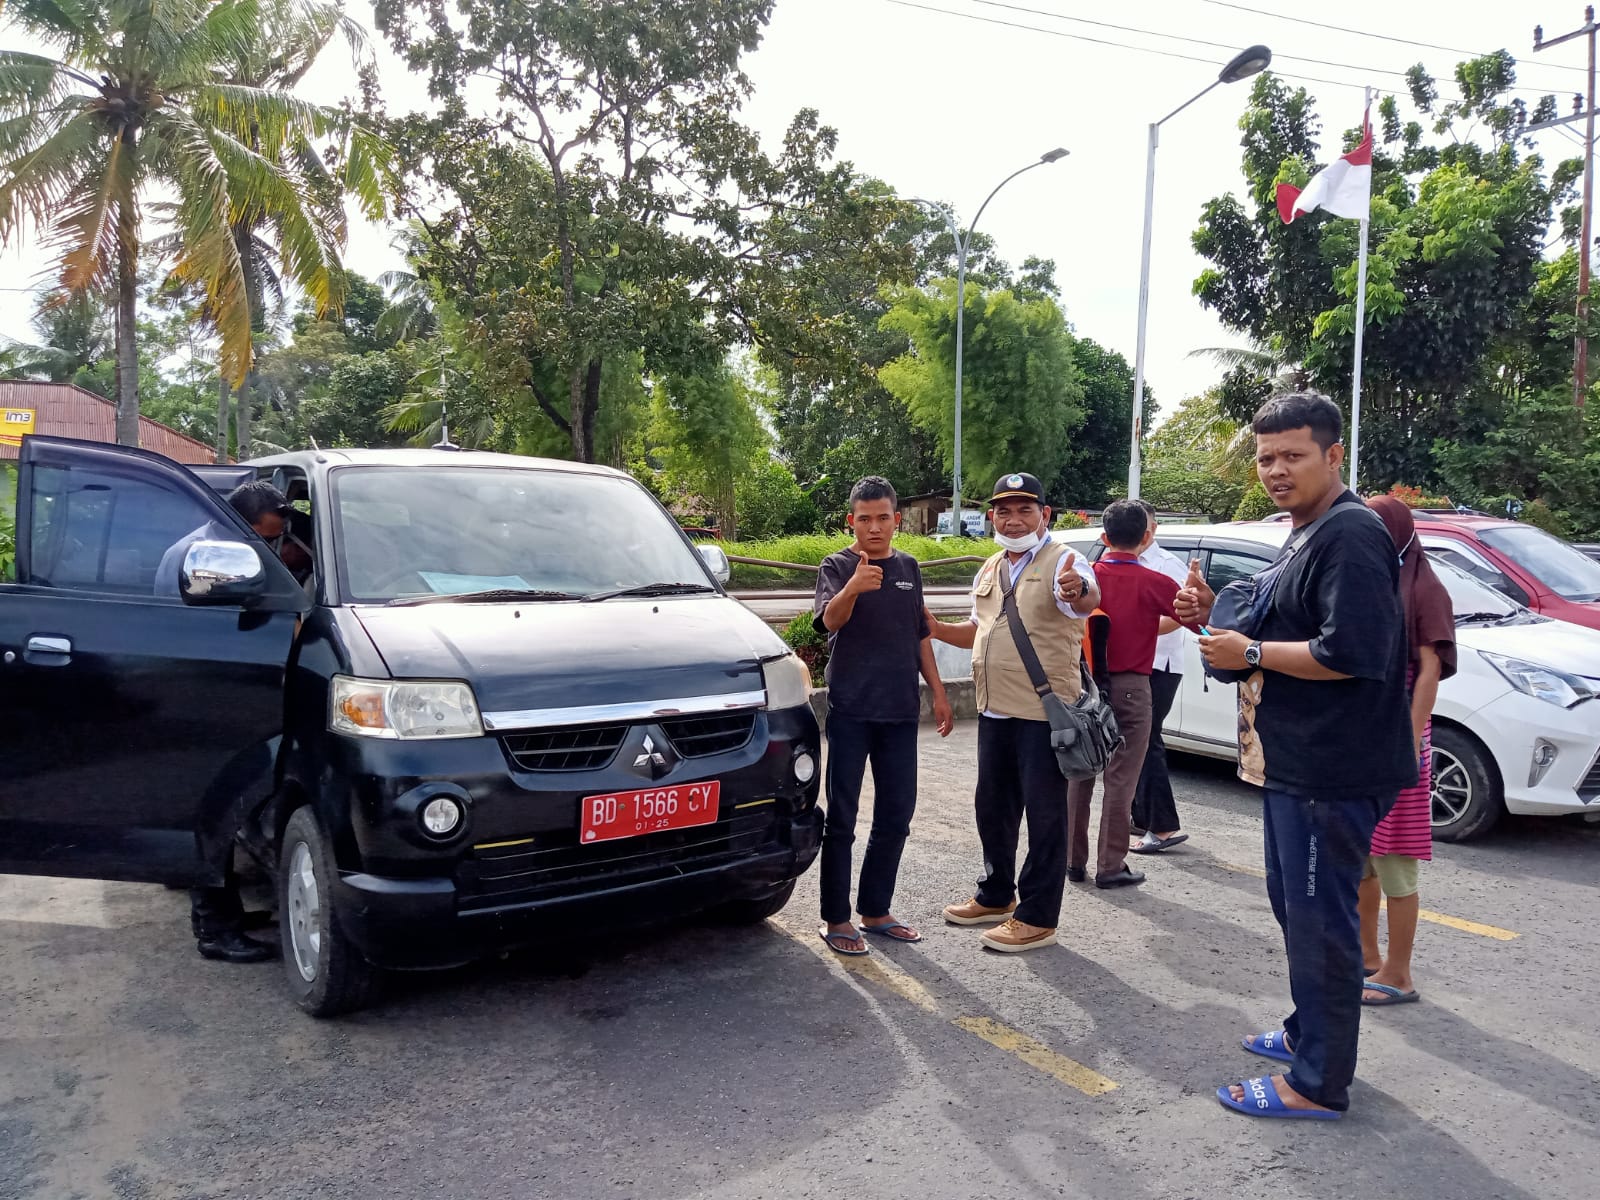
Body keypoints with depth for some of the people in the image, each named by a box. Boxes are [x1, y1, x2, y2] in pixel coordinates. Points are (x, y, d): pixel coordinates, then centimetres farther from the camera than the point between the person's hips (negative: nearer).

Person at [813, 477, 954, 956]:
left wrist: (938, 692, 12)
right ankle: (836, 918, 10)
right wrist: (853, 587, -45)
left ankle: (875, 910, 23)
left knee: (896, 815, 10)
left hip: (900, 711, 5)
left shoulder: (908, 568, 10)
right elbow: (830, 619, -24)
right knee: (841, 817, 0)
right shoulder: (837, 566, -5)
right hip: (850, 710, -5)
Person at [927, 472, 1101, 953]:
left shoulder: (1061, 562, -10)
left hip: (1043, 713, -8)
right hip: (994, 711, 8)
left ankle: (1038, 918, 12)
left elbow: (1086, 601, -32)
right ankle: (995, 897, 35)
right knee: (992, 808, 18)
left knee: (1044, 816, 2)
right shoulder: (988, 571, 14)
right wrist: (937, 629, 10)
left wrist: (1079, 591, -55)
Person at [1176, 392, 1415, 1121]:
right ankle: (1308, 1032, 38)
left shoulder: (1350, 535, -17)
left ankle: (1319, 1084, 10)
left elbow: (1351, 652, -26)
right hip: (1293, 762, 11)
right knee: (1294, 905, 21)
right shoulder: (1303, 537, 15)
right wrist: (1214, 619, 4)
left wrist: (1250, 653, -17)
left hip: (1330, 771, -11)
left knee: (1319, 920, -2)